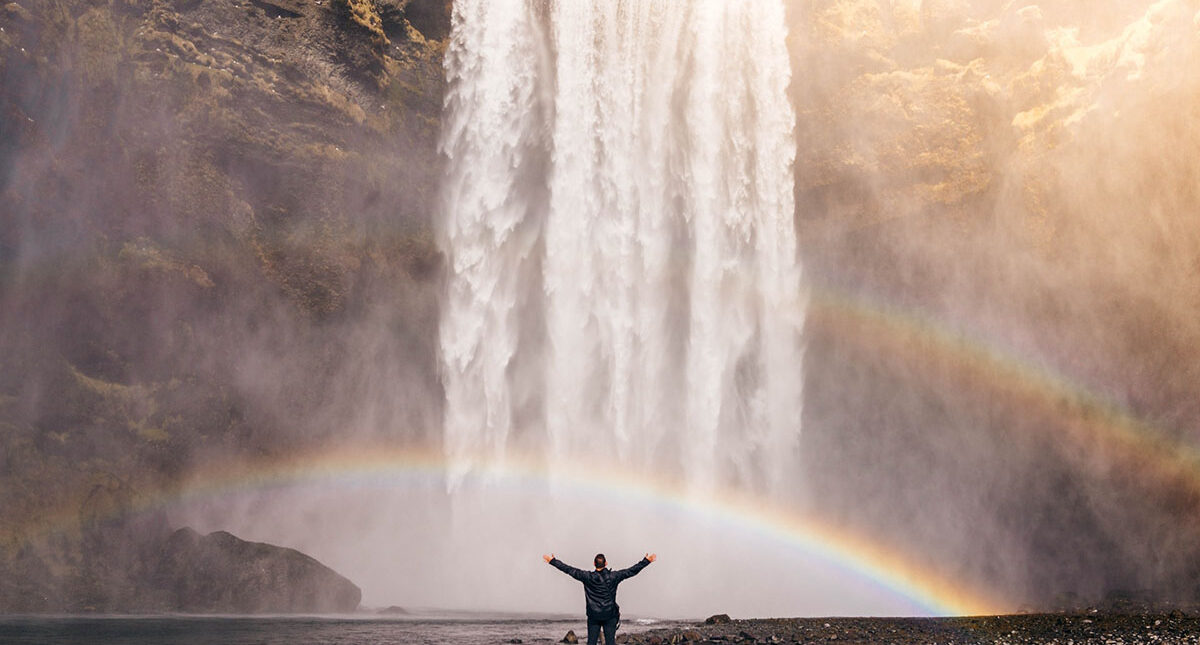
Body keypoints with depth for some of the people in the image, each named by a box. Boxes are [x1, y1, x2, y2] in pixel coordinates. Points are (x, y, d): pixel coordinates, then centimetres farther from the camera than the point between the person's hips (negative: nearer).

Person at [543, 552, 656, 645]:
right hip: (610, 616, 0)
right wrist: (646, 561, 4)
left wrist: (552, 561, 6)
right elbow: (632, 571, -3)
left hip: (593, 616, 1)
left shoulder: (588, 577, -6)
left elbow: (569, 570, -2)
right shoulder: (613, 576, -7)